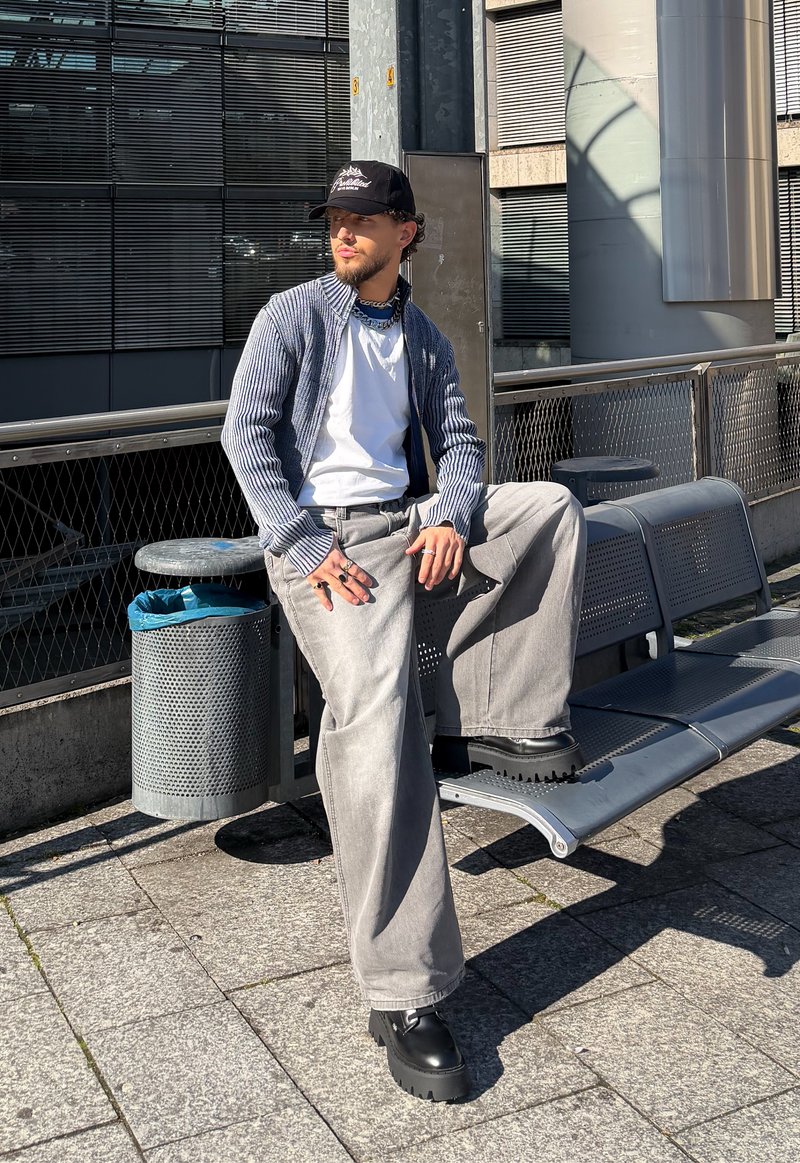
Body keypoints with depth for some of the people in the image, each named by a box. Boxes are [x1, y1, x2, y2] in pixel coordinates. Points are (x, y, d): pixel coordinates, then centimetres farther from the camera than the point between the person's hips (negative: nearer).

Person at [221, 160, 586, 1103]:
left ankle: (489, 723, -10)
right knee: (376, 713, -24)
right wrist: (306, 547, -16)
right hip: (321, 536, -5)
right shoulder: (293, 314, 5)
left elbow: (458, 442, 13)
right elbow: (246, 432, -5)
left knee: (550, 506, -14)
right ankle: (402, 998, -21)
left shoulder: (425, 342, 20)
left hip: (410, 523, 6)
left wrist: (451, 517, -10)